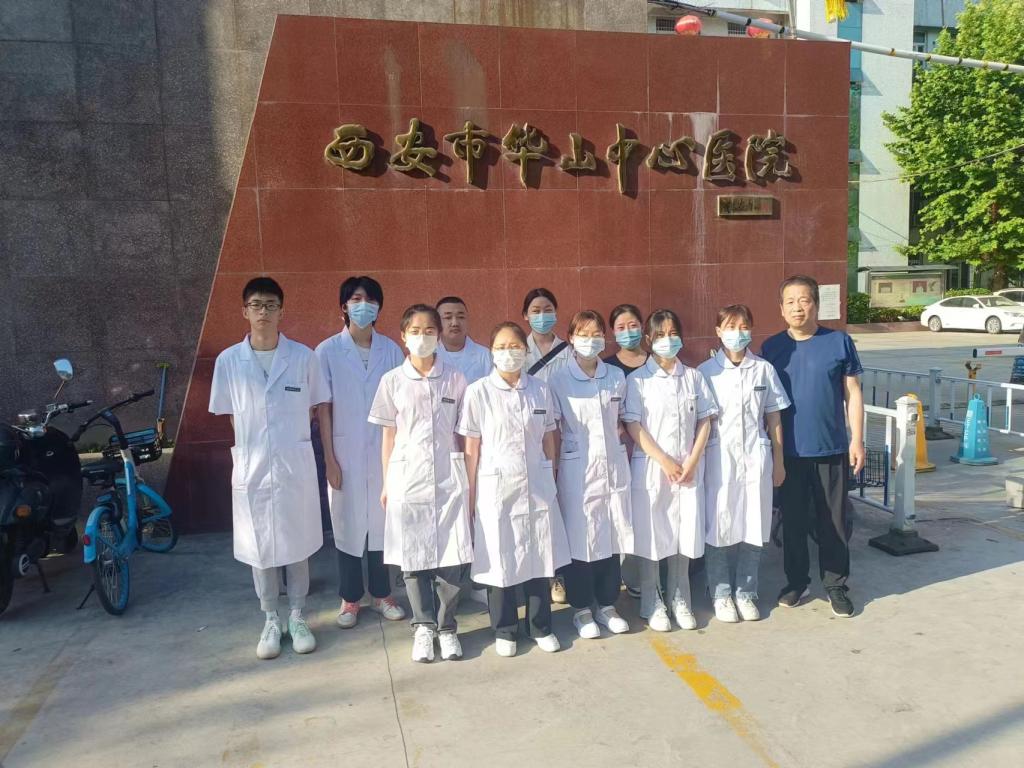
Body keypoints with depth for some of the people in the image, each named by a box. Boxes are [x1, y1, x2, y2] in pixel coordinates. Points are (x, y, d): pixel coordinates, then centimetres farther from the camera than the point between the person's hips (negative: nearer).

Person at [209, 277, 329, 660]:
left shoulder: (303, 356, -4)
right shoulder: (228, 360, -1)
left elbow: (312, 409, 6)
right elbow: (230, 415, 8)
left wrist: (288, 437, 1)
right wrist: (253, 445, 3)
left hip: (296, 466, -1)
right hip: (252, 469, 1)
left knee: (297, 544, 10)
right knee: (260, 549, 10)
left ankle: (297, 617, 27)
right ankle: (271, 621, 27)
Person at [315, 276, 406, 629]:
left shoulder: (391, 349, 1)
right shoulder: (328, 350, -4)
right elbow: (323, 408, -3)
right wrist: (329, 458, -5)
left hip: (383, 450, 1)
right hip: (346, 453, -1)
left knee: (382, 520, 10)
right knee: (348, 523, 8)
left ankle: (382, 594, 27)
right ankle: (350, 598, 24)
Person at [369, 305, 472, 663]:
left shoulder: (455, 380, 4)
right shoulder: (392, 381, 3)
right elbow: (389, 435, 7)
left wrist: (468, 479, 6)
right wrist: (386, 484, 6)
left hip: (448, 478, 0)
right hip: (408, 478, 0)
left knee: (452, 556, -1)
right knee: (413, 556, 5)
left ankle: (446, 626, 17)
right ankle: (423, 627, 22)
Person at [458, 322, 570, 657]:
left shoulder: (540, 390, 4)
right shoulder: (478, 392, -5)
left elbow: (548, 440, 10)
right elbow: (471, 448, -3)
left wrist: (551, 480, 9)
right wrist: (471, 494, -3)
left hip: (537, 486, 3)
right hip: (496, 487, -2)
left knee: (539, 556, 9)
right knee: (500, 558, 6)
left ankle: (541, 627, 27)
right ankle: (504, 630, 24)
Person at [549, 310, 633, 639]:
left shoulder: (617, 377, 6)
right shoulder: (558, 381, -4)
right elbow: (552, 431, -3)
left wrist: (624, 453, 10)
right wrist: (550, 473, -4)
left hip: (614, 467, 3)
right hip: (577, 470, -3)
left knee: (612, 537, 8)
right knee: (579, 538, 3)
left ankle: (606, 605, 25)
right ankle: (582, 609, 19)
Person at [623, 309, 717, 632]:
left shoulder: (693, 376, 7)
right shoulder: (638, 379, -2)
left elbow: (705, 421, 5)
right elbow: (633, 426, -7)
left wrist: (692, 461, -6)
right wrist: (665, 462, -12)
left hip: (689, 469, 3)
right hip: (651, 469, -2)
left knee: (684, 533, 7)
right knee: (651, 535, 2)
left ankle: (680, 599, 22)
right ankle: (651, 603, 16)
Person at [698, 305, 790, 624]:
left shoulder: (764, 370, 5)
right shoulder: (706, 371, -2)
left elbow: (773, 418, 9)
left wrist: (778, 461, 10)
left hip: (755, 457, 2)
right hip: (718, 457, -2)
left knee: (753, 526, 7)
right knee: (718, 527, 1)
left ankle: (746, 592, 23)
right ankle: (721, 594, 17)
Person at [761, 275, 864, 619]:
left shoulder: (839, 342, -2)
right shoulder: (771, 348, 1)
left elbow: (853, 394, 1)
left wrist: (857, 441, -3)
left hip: (832, 449, -1)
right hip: (790, 451, 1)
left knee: (834, 520, 8)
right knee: (793, 518, 11)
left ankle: (836, 584, 23)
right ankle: (796, 581, 26)